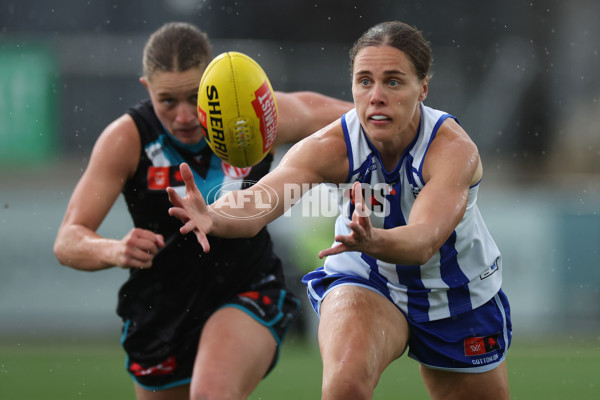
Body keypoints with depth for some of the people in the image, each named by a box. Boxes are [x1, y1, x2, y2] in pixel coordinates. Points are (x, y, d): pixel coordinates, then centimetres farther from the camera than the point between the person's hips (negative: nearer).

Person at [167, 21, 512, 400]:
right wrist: (213, 218, -66)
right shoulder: (331, 145, -25)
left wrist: (374, 241, -70)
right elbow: (261, 198, -43)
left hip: (458, 297, 1)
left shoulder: (454, 149, -31)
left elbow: (425, 240, -47)